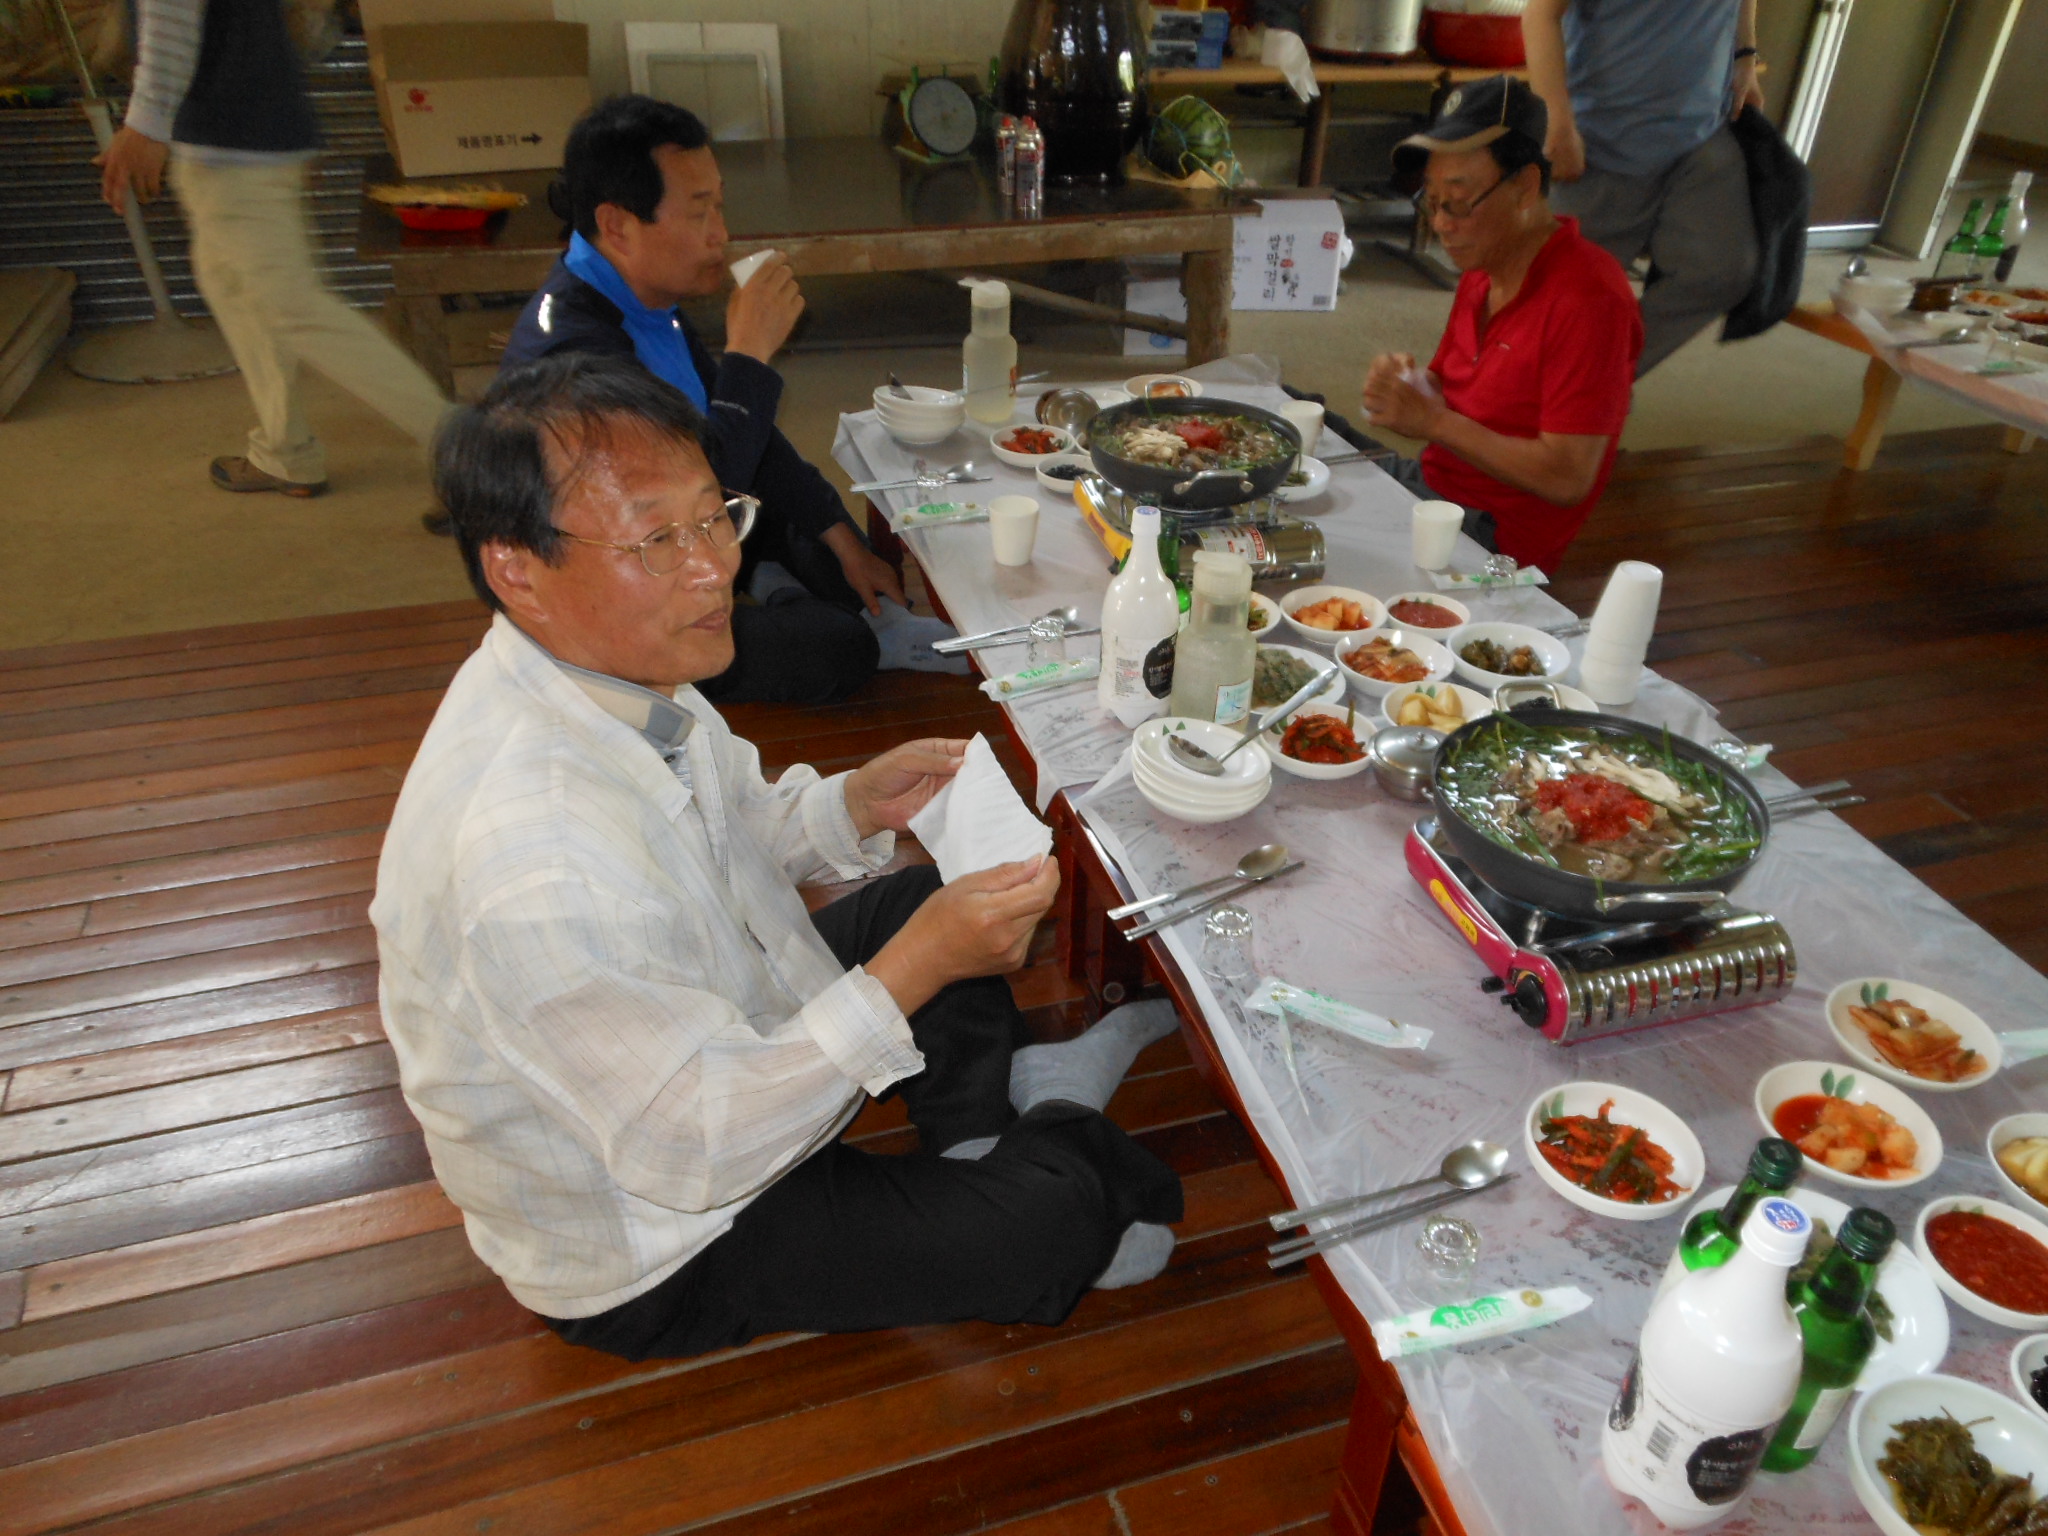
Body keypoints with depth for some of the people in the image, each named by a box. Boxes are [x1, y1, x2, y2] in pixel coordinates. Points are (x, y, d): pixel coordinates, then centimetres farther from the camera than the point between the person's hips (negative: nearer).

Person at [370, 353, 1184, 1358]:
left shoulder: (610, 670, -12)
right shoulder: (533, 865, -40)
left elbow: (732, 837, 7)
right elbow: (692, 1154, -32)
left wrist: (858, 805, -11)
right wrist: (911, 972, -34)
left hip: (712, 1042, 9)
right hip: (647, 1262, -8)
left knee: (933, 897, 15)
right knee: (1055, 1216, -9)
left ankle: (980, 1116, 25)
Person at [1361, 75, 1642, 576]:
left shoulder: (1588, 297, -19)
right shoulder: (1482, 270, 9)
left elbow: (1566, 479, -23)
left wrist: (1436, 421, -19)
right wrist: (1406, 384, -6)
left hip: (1496, 532, -8)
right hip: (1429, 480, 9)